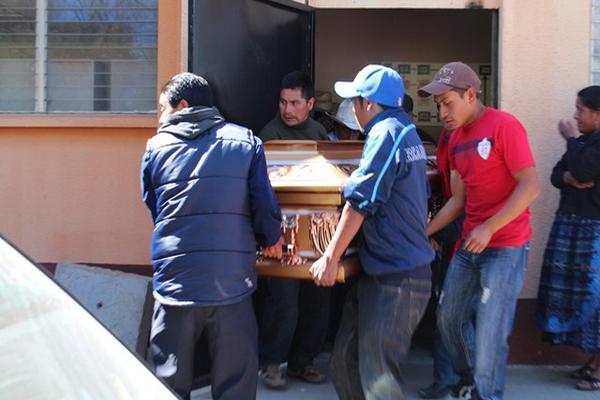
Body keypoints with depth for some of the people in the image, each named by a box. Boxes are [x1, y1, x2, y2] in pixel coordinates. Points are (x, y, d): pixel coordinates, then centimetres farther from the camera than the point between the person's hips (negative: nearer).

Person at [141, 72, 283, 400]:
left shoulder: (156, 146, 6)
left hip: (174, 282, 1)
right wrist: (271, 240, 17)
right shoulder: (246, 141, 4)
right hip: (232, 283, 0)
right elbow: (265, 204, -2)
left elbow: (151, 209, 16)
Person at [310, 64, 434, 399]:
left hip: (395, 276, -10)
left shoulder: (386, 133, -15)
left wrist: (331, 257, -14)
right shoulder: (408, 133, 15)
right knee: (346, 359, 14)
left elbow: (359, 202, -19)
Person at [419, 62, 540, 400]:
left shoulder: (504, 126, -13)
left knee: (490, 333, -4)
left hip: (505, 248, -8)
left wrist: (488, 229, -22)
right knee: (448, 320, 14)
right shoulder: (457, 139, 11)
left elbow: (530, 187, -18)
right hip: (469, 246, 8)